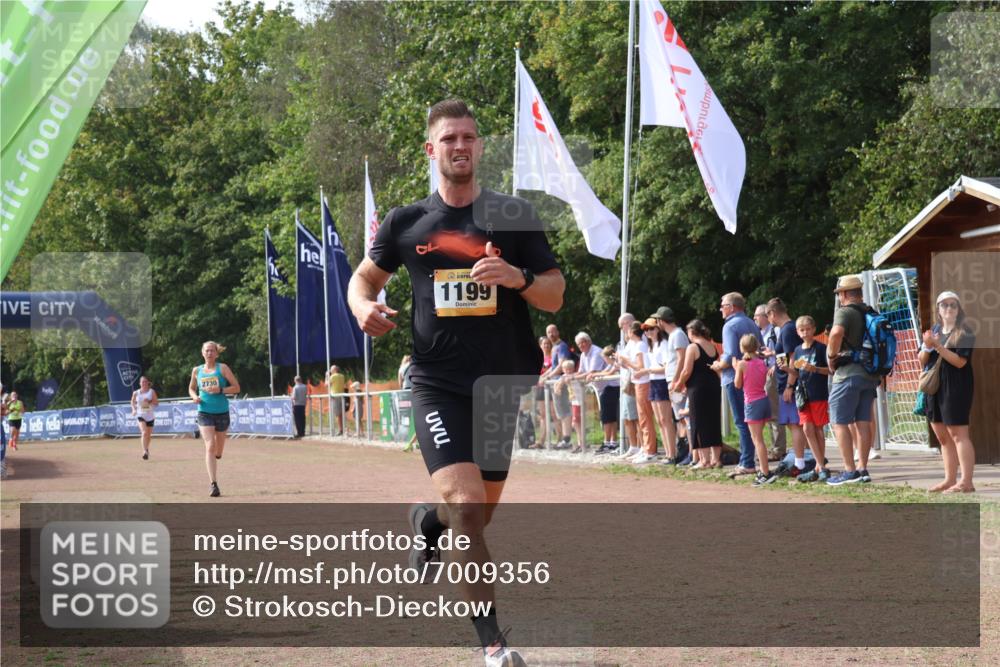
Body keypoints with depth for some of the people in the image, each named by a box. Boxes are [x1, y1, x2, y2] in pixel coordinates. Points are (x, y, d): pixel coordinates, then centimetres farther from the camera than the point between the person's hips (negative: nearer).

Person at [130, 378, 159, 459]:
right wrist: (134, 409, 2)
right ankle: (145, 451, -28)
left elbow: (156, 403, -1)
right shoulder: (136, 393, 1)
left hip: (150, 416, 2)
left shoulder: (152, 392, -1)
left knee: (149, 435, 12)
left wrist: (149, 401, -19)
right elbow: (133, 402, 18)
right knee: (144, 432, -22)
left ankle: (146, 448, 39)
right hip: (140, 415, -2)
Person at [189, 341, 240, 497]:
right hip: (204, 413, 0)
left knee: (218, 450, 12)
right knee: (210, 447, -16)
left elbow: (236, 387, -3)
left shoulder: (222, 368, -1)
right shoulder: (197, 370, 6)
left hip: (222, 412, 0)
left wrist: (220, 390, -18)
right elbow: (191, 388, 21)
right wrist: (194, 396, -1)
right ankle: (213, 484, -19)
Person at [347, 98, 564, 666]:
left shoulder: (514, 216, 3)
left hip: (501, 382, 2)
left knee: (479, 515, 14)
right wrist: (366, 307, -5)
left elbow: (555, 296, 1)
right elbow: (364, 278, 19)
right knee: (466, 510, -20)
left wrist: (518, 277, -20)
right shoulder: (406, 223, 5)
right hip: (438, 382, -2)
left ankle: (427, 520, 51)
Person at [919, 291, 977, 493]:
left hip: (956, 387, -7)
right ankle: (949, 480, 15)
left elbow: (960, 361, -15)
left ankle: (966, 482, -10)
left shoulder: (964, 333, -4)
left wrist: (938, 346, -21)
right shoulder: (934, 330, 15)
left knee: (958, 434, -10)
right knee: (943, 437, 9)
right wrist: (927, 347, -8)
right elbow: (922, 362, 13)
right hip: (934, 388, 7)